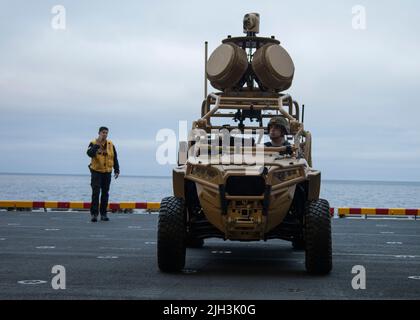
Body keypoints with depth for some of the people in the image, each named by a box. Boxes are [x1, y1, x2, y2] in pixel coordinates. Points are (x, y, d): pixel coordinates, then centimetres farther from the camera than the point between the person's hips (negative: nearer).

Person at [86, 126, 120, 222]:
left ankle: (103, 214, 16)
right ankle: (94, 214, -9)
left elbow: (115, 158, 12)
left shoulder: (111, 144, 6)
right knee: (96, 193, -11)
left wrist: (117, 170, 7)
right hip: (96, 172, -4)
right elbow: (89, 153, -23)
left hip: (107, 172, 4)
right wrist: (97, 144, -29)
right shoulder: (93, 143, -4)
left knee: (105, 193, 8)